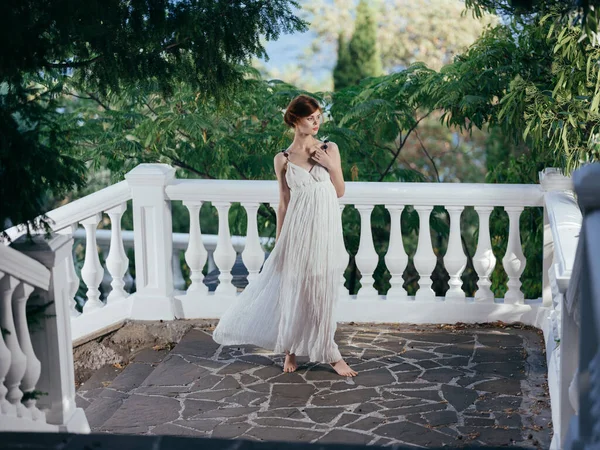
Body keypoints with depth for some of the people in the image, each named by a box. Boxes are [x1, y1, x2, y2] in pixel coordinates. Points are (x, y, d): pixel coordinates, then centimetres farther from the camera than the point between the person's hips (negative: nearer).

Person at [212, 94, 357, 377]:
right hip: (298, 229, -1)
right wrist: (279, 243, 4)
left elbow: (340, 192, 7)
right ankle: (291, 349, 22)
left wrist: (332, 167, -9)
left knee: (321, 291, 8)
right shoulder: (283, 159, 1)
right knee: (296, 290, 4)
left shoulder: (330, 149, 3)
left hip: (326, 228, 1)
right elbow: (283, 203, 4)